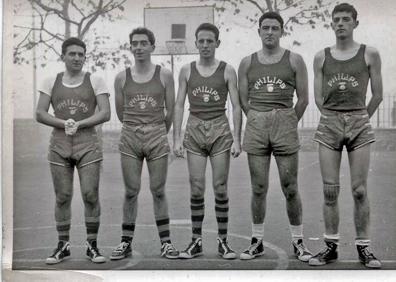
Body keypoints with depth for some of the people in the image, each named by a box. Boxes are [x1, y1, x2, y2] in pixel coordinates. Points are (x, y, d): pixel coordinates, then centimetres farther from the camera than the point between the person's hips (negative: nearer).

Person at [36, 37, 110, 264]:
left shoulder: (95, 81, 4)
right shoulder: (51, 82, 10)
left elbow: (105, 114, -4)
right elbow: (40, 114, 3)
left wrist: (78, 124, -14)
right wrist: (64, 123, -13)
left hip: (88, 144, -2)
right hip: (59, 145, 2)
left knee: (91, 194, -5)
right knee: (62, 197, 4)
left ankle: (92, 245, 7)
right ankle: (63, 245, 14)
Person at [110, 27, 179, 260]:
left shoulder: (164, 75, 2)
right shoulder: (122, 77, 6)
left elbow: (171, 111, 6)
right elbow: (120, 112, 14)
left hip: (157, 136, -1)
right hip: (130, 137, 1)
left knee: (158, 191, 2)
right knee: (131, 191, 3)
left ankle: (166, 241, 11)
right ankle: (126, 242, 13)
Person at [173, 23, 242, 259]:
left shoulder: (227, 70, 2)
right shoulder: (187, 71, 7)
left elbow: (236, 106, 0)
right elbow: (179, 105, 7)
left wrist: (237, 139, -7)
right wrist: (177, 138, 0)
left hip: (220, 129, -1)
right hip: (195, 129, 2)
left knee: (220, 188, 0)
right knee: (196, 189, 1)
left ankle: (223, 241, 9)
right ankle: (196, 241, 10)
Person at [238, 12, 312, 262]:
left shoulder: (294, 60, 5)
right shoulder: (247, 63, 10)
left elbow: (303, 98, 5)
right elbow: (243, 99, 13)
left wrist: (288, 125, 6)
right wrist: (258, 122, 10)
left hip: (285, 122, -2)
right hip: (255, 125, 2)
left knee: (290, 189, 0)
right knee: (258, 189, 4)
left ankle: (298, 241, 11)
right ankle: (257, 241, 14)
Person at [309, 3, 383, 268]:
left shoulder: (370, 54, 4)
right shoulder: (321, 57, 9)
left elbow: (378, 95, 8)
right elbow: (318, 98, 12)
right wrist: (335, 117, 10)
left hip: (359, 123, -1)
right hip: (329, 125, 2)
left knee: (359, 190, -2)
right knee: (330, 190, 1)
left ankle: (363, 247, 8)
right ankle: (331, 246, 10)